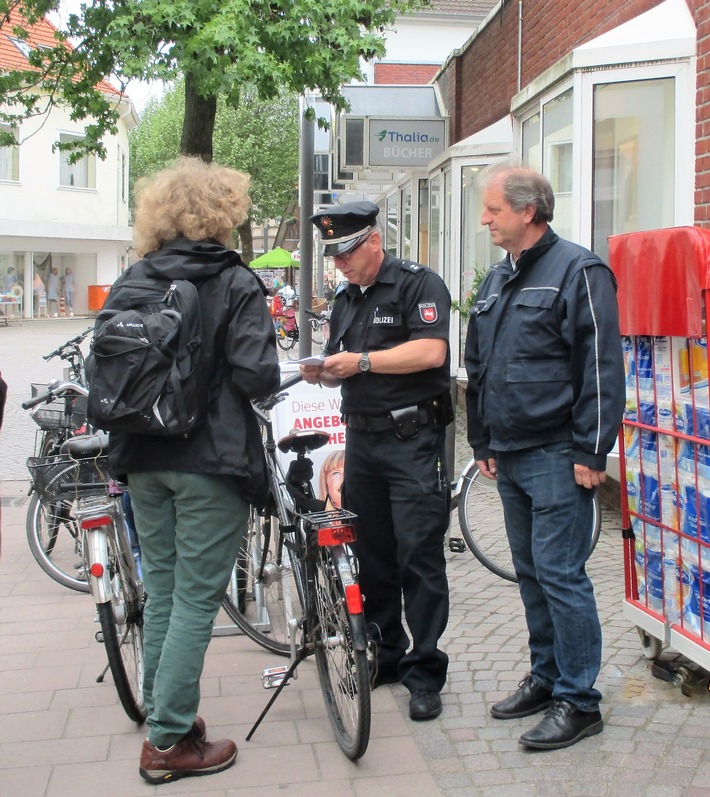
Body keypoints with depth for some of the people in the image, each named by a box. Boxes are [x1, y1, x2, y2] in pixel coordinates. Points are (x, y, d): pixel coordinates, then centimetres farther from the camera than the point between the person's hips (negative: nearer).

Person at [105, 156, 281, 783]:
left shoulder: (132, 281, 7)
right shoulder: (236, 283, -9)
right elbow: (258, 377, -16)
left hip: (144, 460, 6)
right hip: (210, 460, -6)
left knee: (162, 589, 17)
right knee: (197, 598, 0)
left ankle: (164, 713, 28)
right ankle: (169, 742, 4)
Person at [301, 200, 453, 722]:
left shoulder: (419, 284, -5)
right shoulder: (346, 301, 19)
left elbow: (431, 350, -18)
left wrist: (363, 361, -19)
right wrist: (321, 372, 0)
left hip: (413, 441, -7)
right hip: (361, 439, 8)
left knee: (419, 557, -6)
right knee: (370, 555, 10)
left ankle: (425, 674, 1)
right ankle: (386, 656, 22)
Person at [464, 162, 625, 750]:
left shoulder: (578, 271, -10)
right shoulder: (498, 280, 16)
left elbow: (601, 367, -15)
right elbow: (478, 368, 22)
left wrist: (591, 451, -17)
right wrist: (482, 443, 19)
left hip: (556, 458, -8)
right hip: (509, 458, 8)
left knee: (560, 575, -6)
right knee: (531, 572, 15)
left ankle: (579, 701, 5)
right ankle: (546, 676, 27)